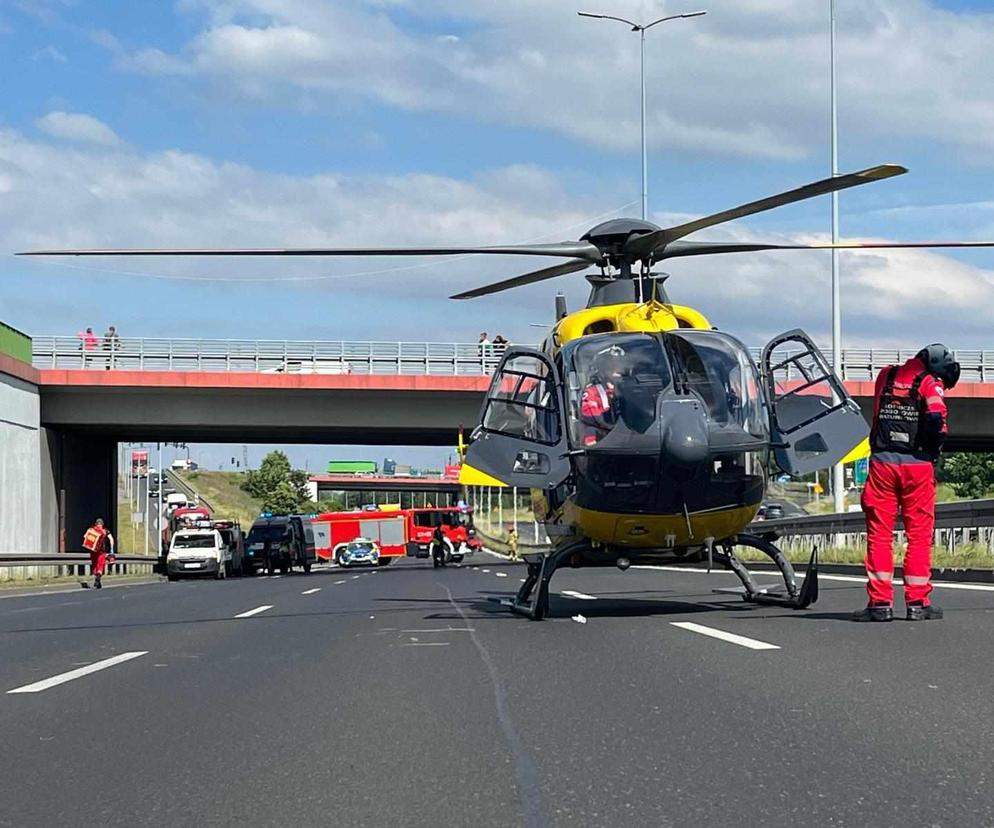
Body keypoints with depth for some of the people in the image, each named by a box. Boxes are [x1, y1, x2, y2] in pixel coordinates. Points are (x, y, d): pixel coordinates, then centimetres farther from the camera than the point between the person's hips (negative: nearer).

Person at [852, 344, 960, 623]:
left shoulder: (885, 376, 13)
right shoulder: (930, 383, -2)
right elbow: (937, 417, -16)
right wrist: (934, 448, -2)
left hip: (882, 461, 3)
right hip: (918, 464, -3)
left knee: (879, 534, 4)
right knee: (919, 534, 5)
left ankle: (880, 602, 1)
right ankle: (917, 603, 5)